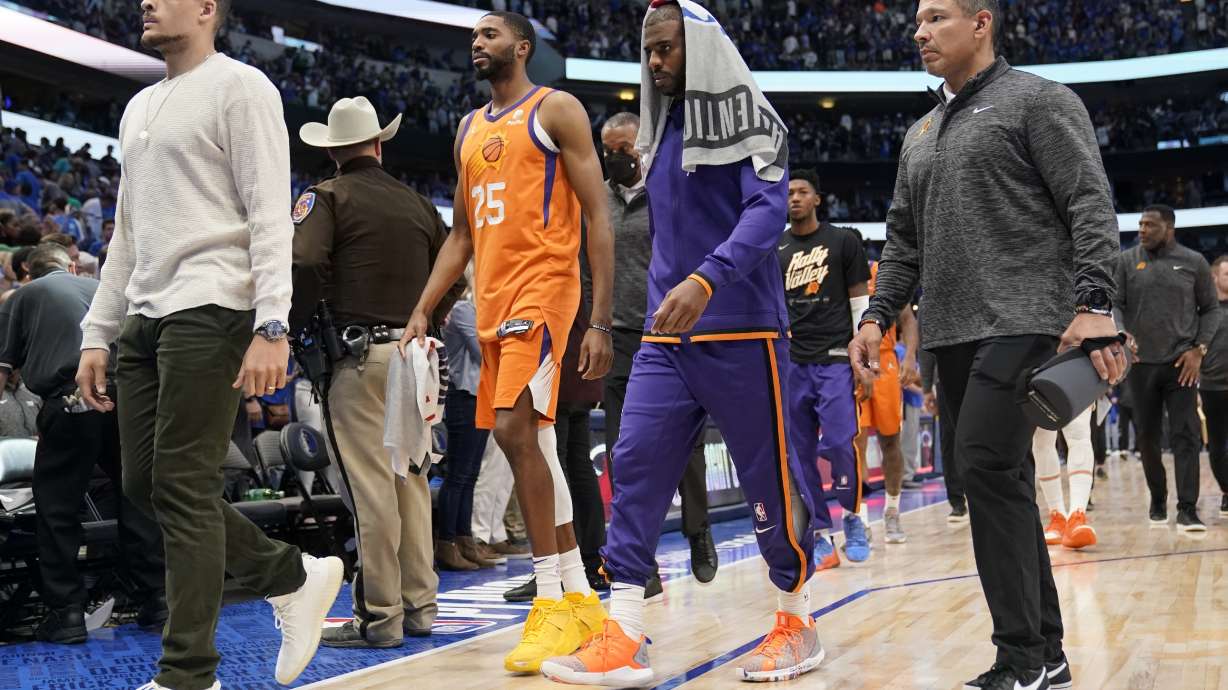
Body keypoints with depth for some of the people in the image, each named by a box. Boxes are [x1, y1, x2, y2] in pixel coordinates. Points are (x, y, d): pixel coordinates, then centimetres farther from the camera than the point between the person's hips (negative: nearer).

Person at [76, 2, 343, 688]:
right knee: (143, 484, 7)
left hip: (210, 312, -9)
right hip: (146, 316, 9)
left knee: (183, 488, -8)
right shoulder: (140, 107, 23)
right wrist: (98, 333, 18)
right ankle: (295, 576, 21)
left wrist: (272, 328, -21)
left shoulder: (240, 86, -2)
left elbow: (270, 216, -11)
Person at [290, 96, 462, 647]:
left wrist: (292, 331, -4)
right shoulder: (417, 203, 15)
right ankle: (419, 604, 17)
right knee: (411, 478, 12)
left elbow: (304, 266, -17)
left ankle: (380, 617, -2)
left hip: (361, 354, -5)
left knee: (371, 486, -5)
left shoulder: (327, 197, -2)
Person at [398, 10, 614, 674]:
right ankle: (582, 602, 17)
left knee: (514, 428, -21)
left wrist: (601, 322, -14)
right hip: (492, 297, 8)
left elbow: (597, 217, -7)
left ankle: (552, 603, -15)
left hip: (542, 286, -8)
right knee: (531, 443, 8)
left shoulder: (556, 110, -1)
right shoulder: (470, 129, 20)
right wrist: (421, 311, 11)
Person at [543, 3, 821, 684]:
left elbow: (766, 211, -19)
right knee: (635, 465, -4)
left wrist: (707, 281, -32)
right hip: (665, 335, 7)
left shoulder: (750, 119, -5)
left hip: (740, 330, -6)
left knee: (768, 477, 3)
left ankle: (795, 622, 19)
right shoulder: (661, 129, 16)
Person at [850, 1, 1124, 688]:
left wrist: (1094, 303, -20)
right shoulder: (921, 135, 21)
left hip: (1022, 322, -8)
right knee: (1001, 484, 7)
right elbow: (903, 239, 23)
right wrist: (879, 314, 10)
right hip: (952, 334, 8)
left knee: (988, 463, -19)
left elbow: (1091, 206, -9)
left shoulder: (1037, 100, -1)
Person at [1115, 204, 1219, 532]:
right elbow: (1114, 304, 0)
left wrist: (1199, 349, -4)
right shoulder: (1126, 262, 4)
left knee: (1185, 436, -8)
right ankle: (1157, 500, 26)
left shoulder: (1193, 262, 3)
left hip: (1182, 363, -1)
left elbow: (1210, 309, 8)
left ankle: (1187, 509, -9)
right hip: (1140, 363, 1)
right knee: (1147, 437, 9)